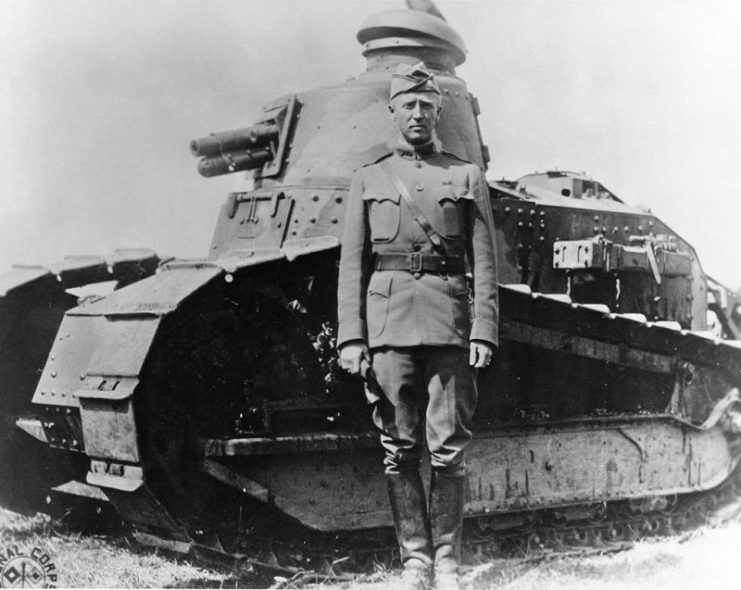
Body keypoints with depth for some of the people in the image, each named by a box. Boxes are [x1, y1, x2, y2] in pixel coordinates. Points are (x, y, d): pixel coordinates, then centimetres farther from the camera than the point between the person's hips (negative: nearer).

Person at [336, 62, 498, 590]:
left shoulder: (467, 177, 13)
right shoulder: (369, 179, 15)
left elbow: (485, 264, 7)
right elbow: (352, 264, 9)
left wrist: (484, 332, -4)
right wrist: (350, 336, -1)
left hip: (449, 325, -1)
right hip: (388, 322, 1)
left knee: (449, 450, -1)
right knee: (399, 451, 1)